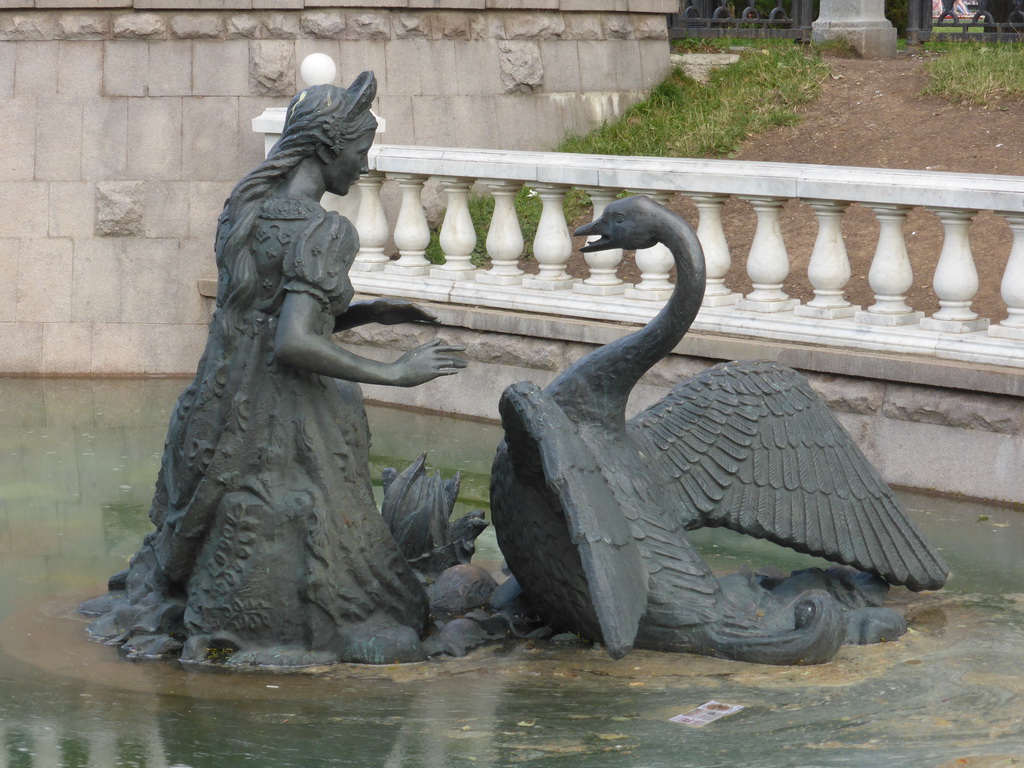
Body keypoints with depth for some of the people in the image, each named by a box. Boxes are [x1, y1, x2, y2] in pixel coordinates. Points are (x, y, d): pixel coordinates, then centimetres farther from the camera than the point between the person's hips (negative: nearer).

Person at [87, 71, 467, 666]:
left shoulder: (245, 209, 9)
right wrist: (396, 373, -17)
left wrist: (367, 313, 16)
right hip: (286, 433, -8)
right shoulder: (323, 232, -16)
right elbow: (293, 344, -25)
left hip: (223, 421, 8)